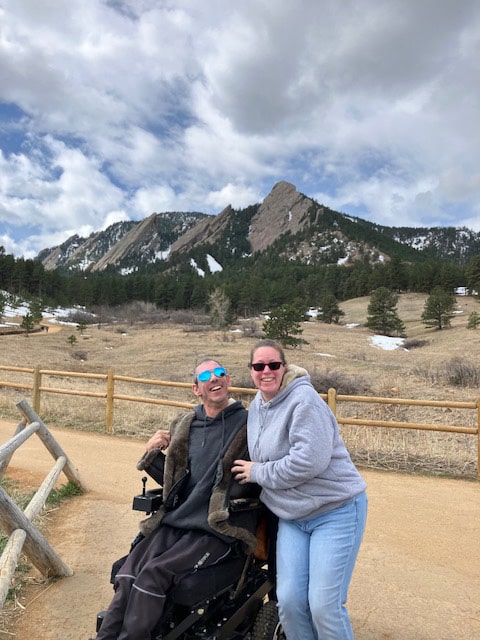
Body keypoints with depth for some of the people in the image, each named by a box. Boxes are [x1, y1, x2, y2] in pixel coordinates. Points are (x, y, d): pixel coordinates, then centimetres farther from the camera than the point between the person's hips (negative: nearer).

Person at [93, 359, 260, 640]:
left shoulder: (249, 424, -3)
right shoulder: (183, 426, 13)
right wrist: (154, 453, 7)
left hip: (218, 530, -5)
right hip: (174, 520, 5)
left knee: (154, 574, -23)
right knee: (127, 577, -16)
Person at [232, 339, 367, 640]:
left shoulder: (304, 400, -19)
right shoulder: (257, 405, 6)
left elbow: (309, 462, -28)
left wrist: (258, 472, -17)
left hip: (335, 511, -6)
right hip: (292, 516, 7)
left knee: (324, 605, -4)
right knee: (289, 601, 3)